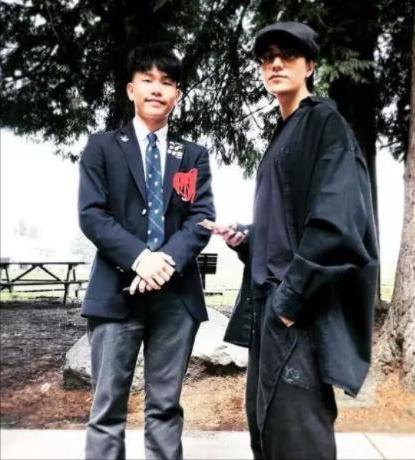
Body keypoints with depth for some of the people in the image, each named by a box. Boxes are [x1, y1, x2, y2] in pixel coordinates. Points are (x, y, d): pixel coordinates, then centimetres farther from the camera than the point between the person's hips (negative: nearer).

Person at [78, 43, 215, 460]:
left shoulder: (194, 156, 13)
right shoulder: (102, 147, 8)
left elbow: (201, 218, 2)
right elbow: (91, 214, -3)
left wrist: (169, 260, -15)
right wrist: (139, 258, -16)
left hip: (177, 294, 2)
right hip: (117, 291, -1)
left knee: (165, 407, 11)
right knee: (108, 407, 4)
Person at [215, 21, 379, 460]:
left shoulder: (325, 122, -5)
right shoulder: (283, 133, 20)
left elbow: (336, 215, -18)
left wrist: (293, 294, -20)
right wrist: (245, 237, 6)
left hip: (301, 302, -9)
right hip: (268, 299, 9)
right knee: (263, 423, 15)